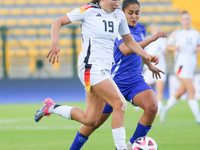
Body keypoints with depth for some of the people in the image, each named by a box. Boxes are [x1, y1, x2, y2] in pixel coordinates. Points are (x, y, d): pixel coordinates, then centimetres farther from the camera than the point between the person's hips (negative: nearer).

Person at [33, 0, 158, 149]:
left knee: (89, 120, 8)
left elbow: (129, 41, 21)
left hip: (105, 70, 8)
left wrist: (146, 56, 6)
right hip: (91, 67, -8)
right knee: (120, 103, -21)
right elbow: (58, 22, -3)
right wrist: (55, 43, -20)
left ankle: (51, 107, 27)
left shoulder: (119, 14, 11)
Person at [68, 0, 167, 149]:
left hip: (136, 81, 5)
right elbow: (126, 49, -32)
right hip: (116, 81, -5)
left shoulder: (141, 29, 9)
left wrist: (150, 65, 37)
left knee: (152, 106, -24)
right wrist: (151, 39, -33)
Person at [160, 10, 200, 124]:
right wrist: (174, 48, -13)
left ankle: (165, 110, 29)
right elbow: (168, 46, 8)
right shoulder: (176, 34, -1)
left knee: (181, 92, 11)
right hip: (181, 63, -6)